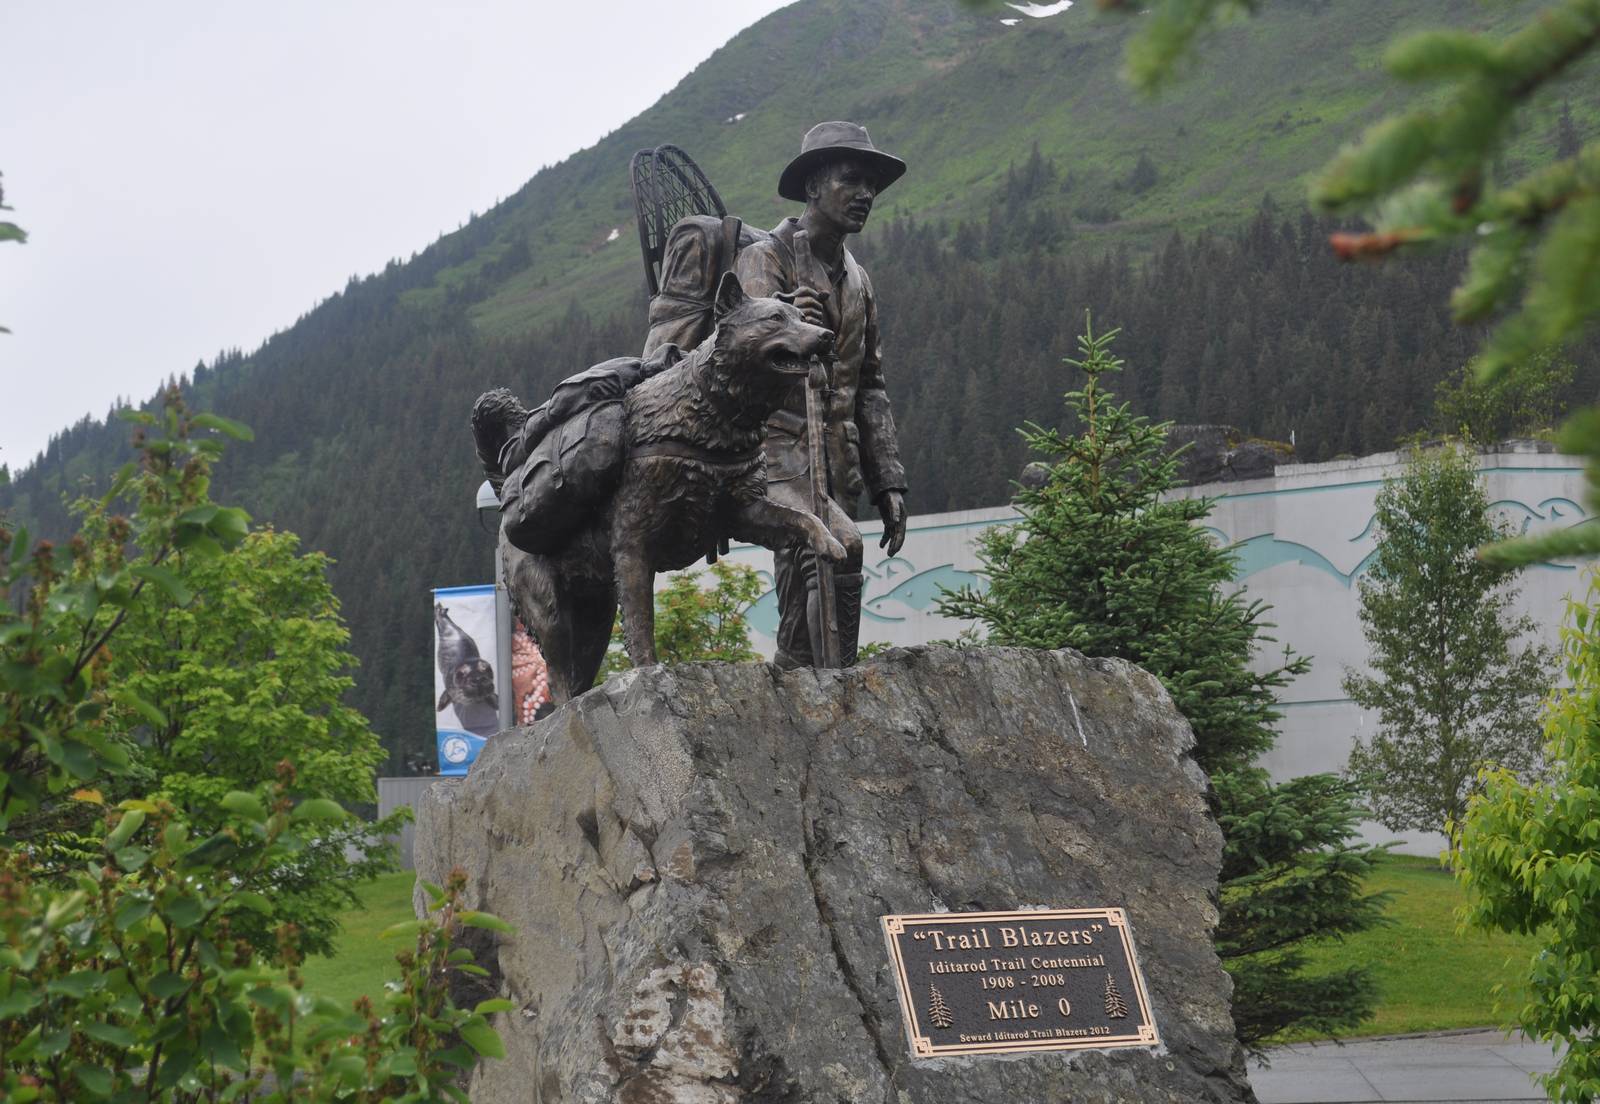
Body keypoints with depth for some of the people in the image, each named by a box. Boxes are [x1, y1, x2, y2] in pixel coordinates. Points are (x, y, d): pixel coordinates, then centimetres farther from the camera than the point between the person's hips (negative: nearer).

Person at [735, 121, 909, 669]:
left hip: (837, 467, 7)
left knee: (799, 629, 4)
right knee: (840, 547, -30)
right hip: (777, 454, -7)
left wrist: (887, 484, 15)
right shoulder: (765, 258, -4)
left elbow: (870, 388, 22)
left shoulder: (857, 279, 19)